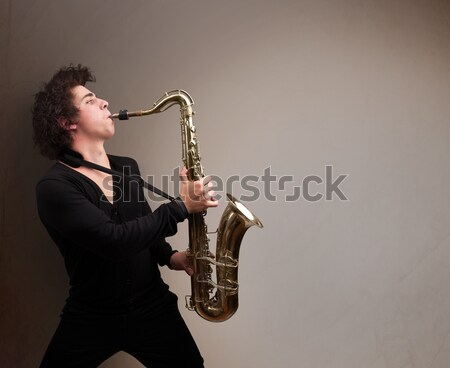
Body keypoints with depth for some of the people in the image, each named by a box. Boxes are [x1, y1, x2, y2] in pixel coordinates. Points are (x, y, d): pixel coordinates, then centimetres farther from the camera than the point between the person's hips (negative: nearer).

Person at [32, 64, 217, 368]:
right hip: (91, 319, -4)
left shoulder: (128, 168, 5)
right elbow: (114, 240, -28)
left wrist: (169, 256, -2)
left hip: (153, 307, 4)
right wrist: (181, 206, -23)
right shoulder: (55, 186, -17)